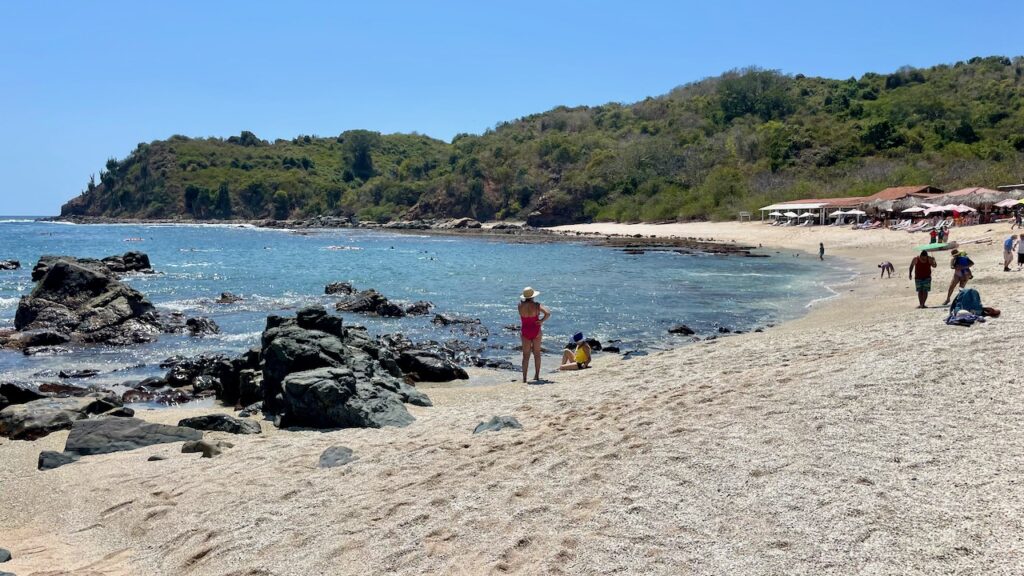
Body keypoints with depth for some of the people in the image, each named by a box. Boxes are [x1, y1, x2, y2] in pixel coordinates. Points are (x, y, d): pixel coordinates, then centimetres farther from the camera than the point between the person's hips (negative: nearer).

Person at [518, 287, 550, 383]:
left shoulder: (521, 305, -6)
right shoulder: (537, 305, -10)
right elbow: (548, 313, -21)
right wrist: (542, 321, -11)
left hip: (525, 331, 1)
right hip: (536, 331, -1)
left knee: (525, 355, 6)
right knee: (537, 354, 13)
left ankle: (524, 377, 2)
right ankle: (537, 375, 17)